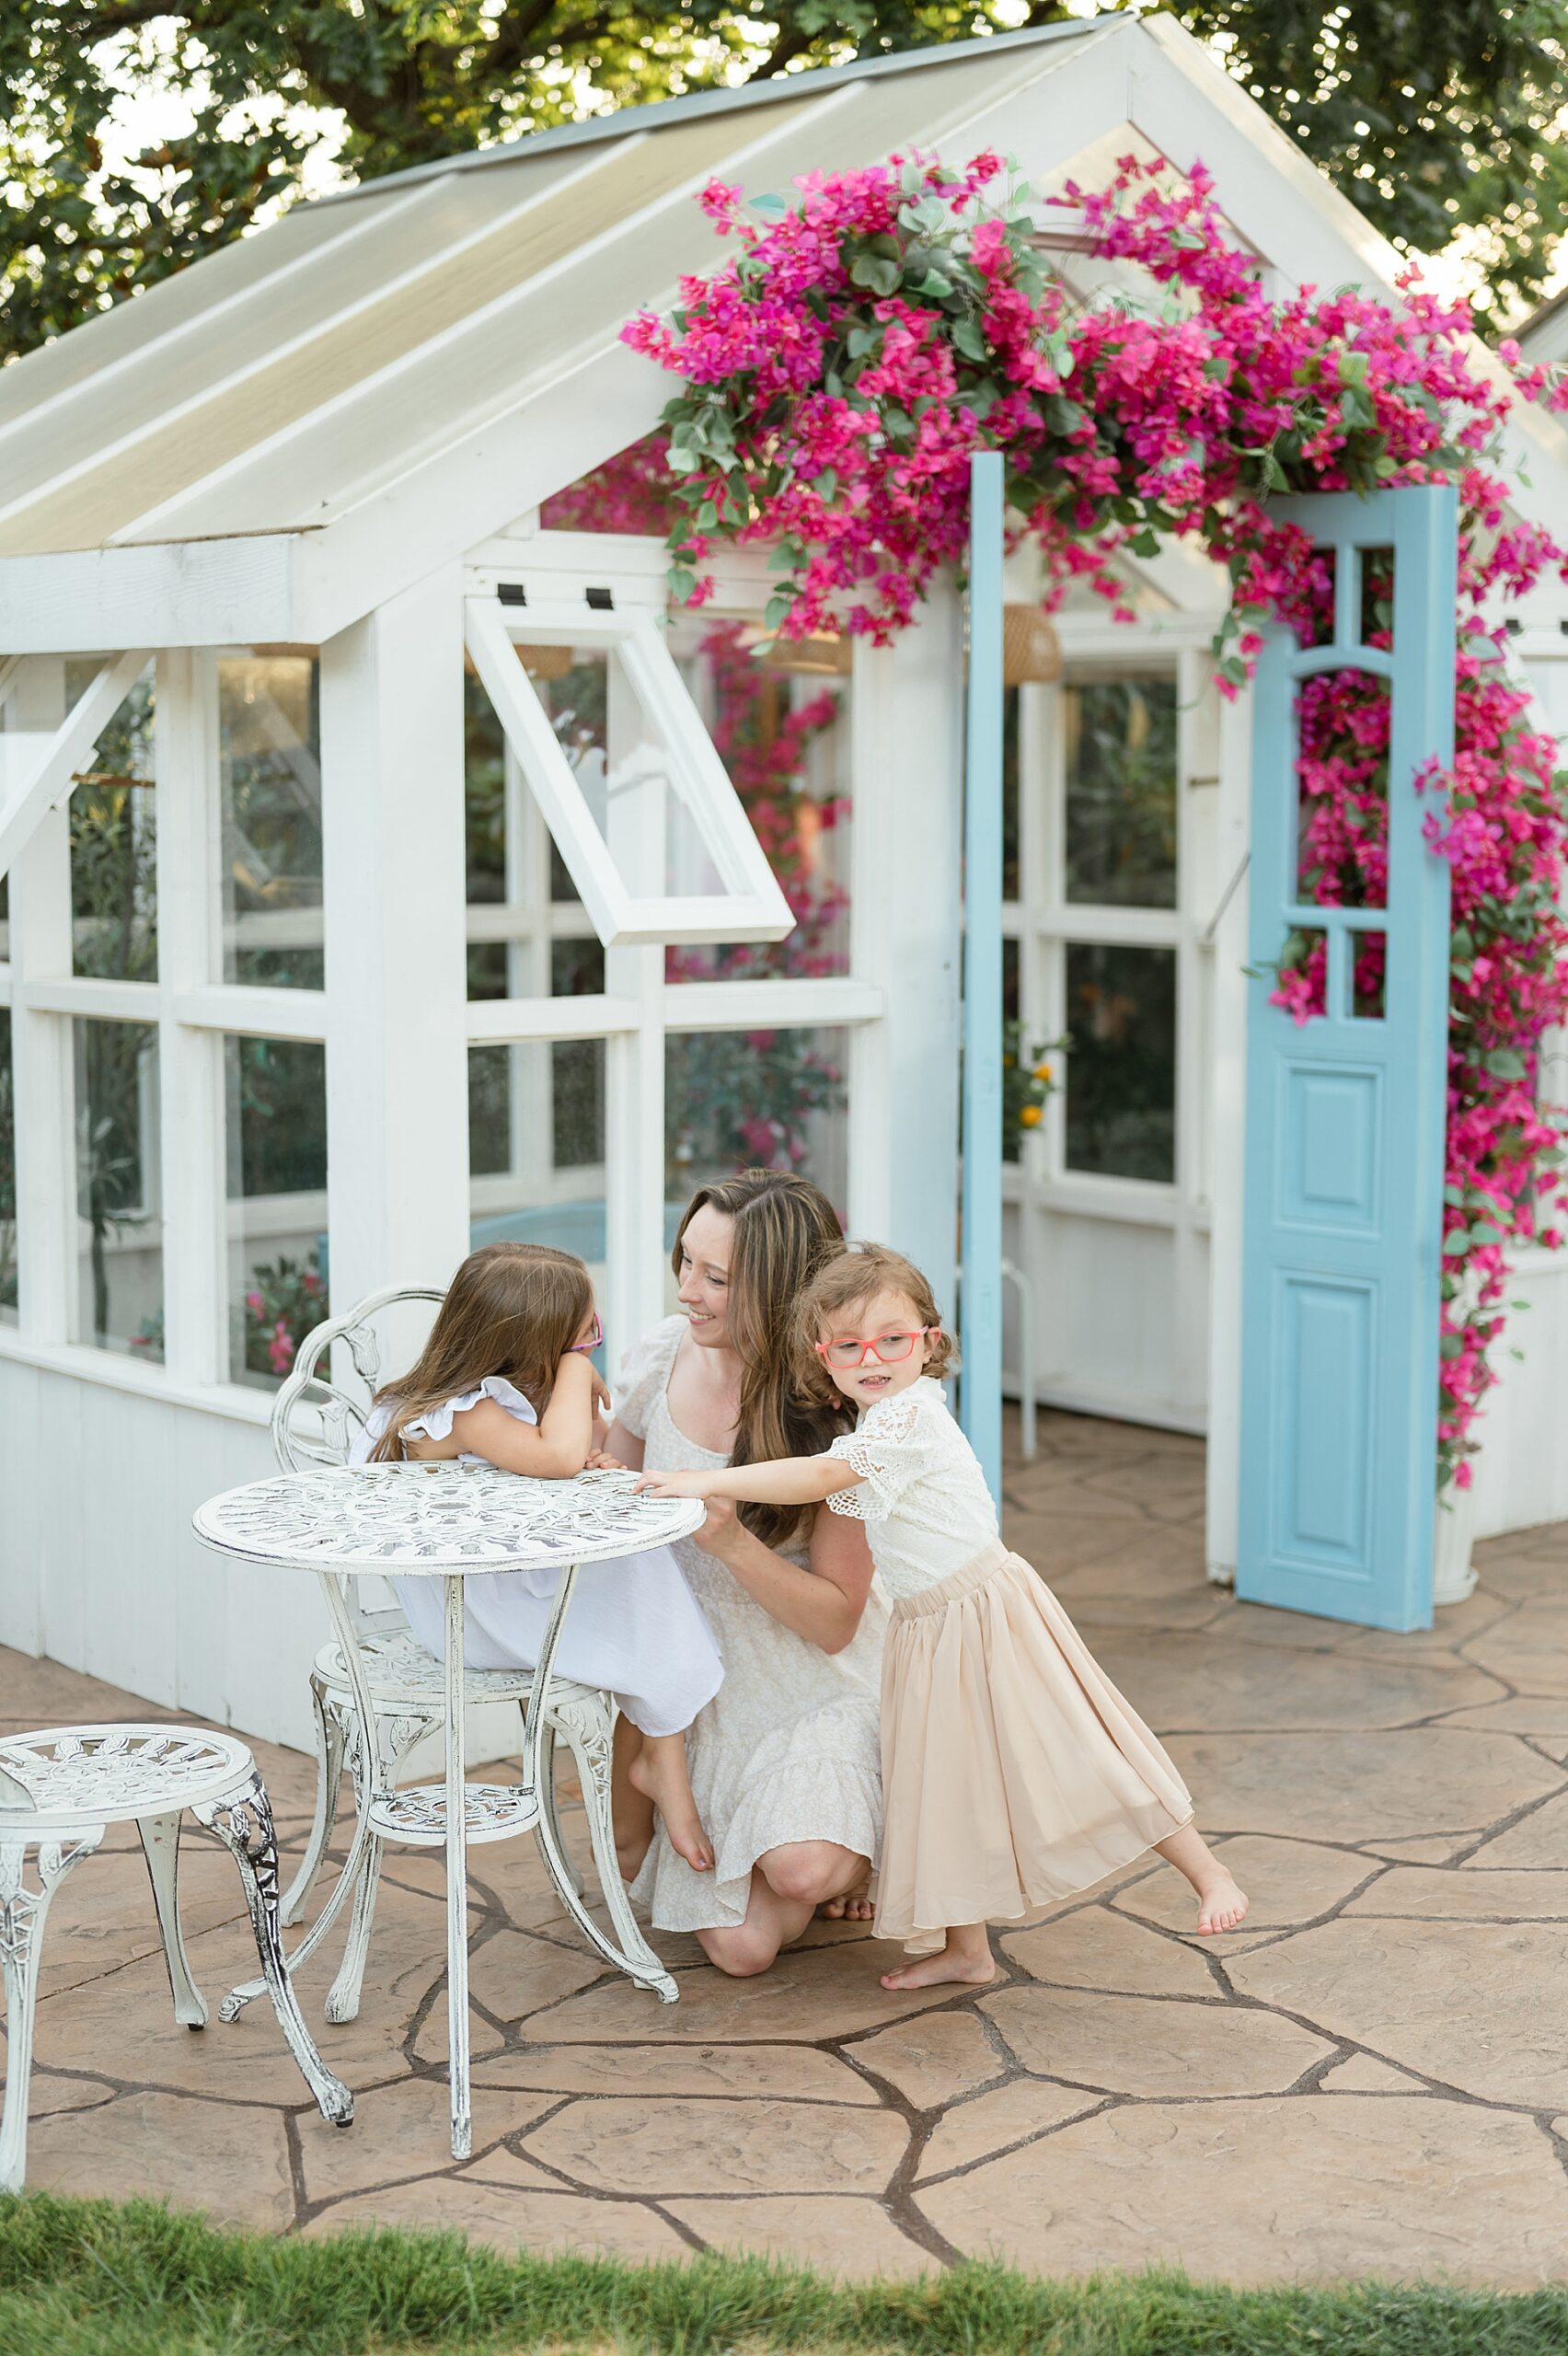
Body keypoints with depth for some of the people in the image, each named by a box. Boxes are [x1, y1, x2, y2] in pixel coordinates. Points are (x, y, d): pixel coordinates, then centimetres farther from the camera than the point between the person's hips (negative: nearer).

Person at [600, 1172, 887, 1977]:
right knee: (742, 1947, -11)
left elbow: (835, 1622, -16)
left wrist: (731, 1541, -30)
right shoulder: (663, 1355, -7)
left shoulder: (837, 1422, -19)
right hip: (697, 1679, 3)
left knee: (802, 1873, -29)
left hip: (813, 1683, -3)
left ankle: (846, 1850, 7)